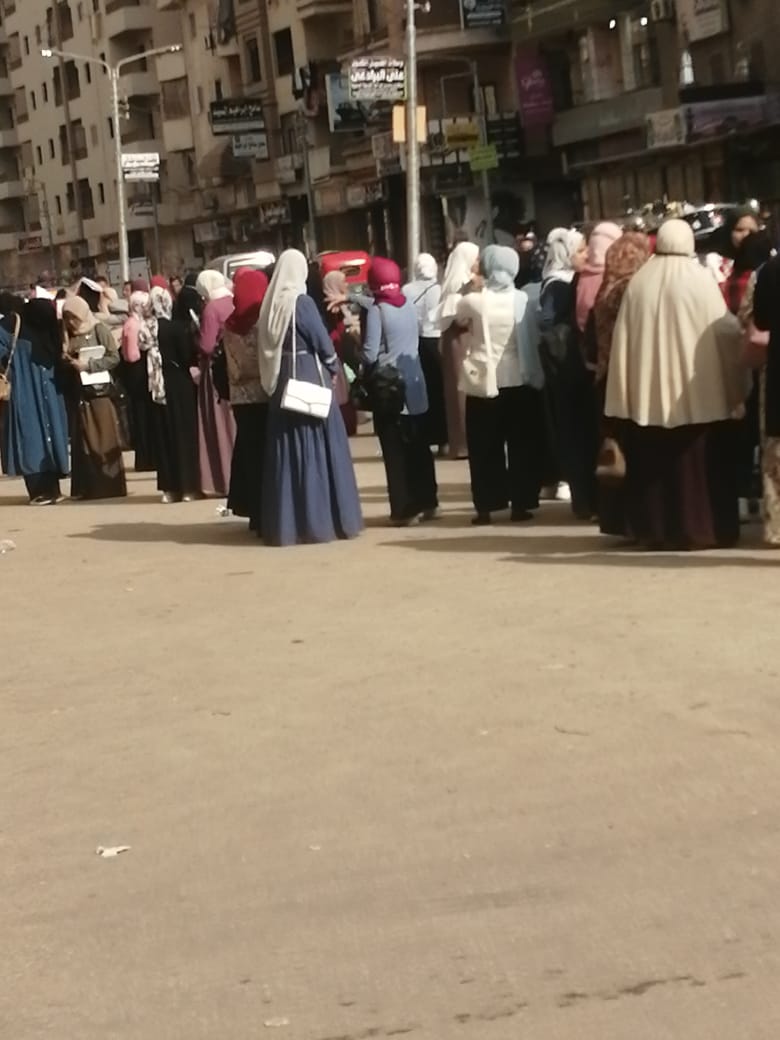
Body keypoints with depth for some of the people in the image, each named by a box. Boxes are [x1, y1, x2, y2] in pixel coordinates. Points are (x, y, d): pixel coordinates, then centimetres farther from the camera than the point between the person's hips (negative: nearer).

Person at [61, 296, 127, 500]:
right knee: (82, 441, 3)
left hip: (99, 392, -4)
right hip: (78, 394, 4)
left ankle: (110, 485, 0)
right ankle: (87, 487, 5)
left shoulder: (99, 331, -2)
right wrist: (66, 361, -5)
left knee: (105, 440, -4)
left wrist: (88, 365, -15)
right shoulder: (68, 336, 12)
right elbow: (64, 362, 17)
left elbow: (114, 357, -8)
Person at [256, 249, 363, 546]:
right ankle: (322, 520, -1)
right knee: (317, 448, -1)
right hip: (309, 379, -6)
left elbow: (267, 346, 10)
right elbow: (322, 342, -10)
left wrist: (273, 380, 17)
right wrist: (333, 368, 6)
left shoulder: (270, 304, 6)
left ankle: (285, 524, 8)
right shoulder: (302, 302, -12)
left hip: (280, 383, 6)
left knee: (288, 450, 8)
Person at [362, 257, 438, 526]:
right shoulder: (409, 306, 5)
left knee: (395, 451, -1)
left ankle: (404, 509, 0)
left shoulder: (376, 311, -13)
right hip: (414, 385, 6)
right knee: (419, 447, 13)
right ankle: (427, 503, 19)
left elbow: (370, 355, -17)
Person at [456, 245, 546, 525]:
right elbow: (534, 337, 1)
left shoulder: (473, 301, -9)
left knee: (485, 447, 6)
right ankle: (521, 504, 9)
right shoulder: (525, 299, -6)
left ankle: (486, 507, 6)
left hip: (484, 381, -1)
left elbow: (458, 321, 11)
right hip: (519, 379, 1)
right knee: (521, 445, 9)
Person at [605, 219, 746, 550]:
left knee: (655, 463, 9)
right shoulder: (700, 280, -7)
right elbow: (723, 331, -4)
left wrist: (629, 392, 11)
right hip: (697, 391, -3)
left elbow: (624, 340, 4)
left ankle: (657, 530, 11)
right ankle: (704, 529, 5)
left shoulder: (638, 282, 2)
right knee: (699, 463, 4)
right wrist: (734, 385, 8)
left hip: (649, 392, 3)